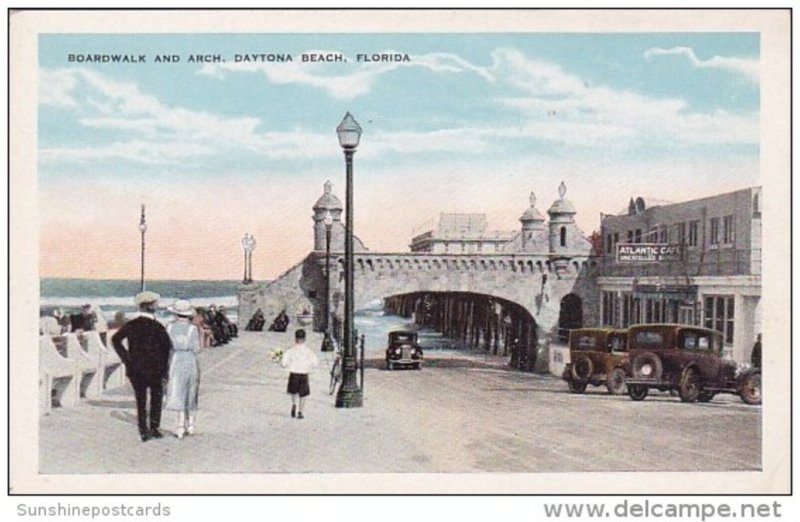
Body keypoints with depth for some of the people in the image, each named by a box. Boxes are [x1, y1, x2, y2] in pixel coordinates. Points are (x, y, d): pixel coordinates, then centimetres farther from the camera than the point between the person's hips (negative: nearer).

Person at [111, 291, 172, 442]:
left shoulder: (131, 325, 1)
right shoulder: (157, 327, -9)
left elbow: (116, 340, -5)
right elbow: (167, 348, -12)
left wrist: (126, 358, -3)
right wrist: (164, 370, -3)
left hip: (135, 369, 3)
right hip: (154, 369, -3)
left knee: (140, 401, 10)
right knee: (156, 398, 14)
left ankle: (143, 431, 6)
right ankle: (154, 428, 10)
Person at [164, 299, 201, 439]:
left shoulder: (170, 327, -1)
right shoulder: (193, 328, -6)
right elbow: (196, 348, -3)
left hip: (175, 361, 0)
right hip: (190, 361, 0)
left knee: (178, 395, 1)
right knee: (190, 395, 15)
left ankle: (181, 427, -7)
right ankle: (190, 425, 24)